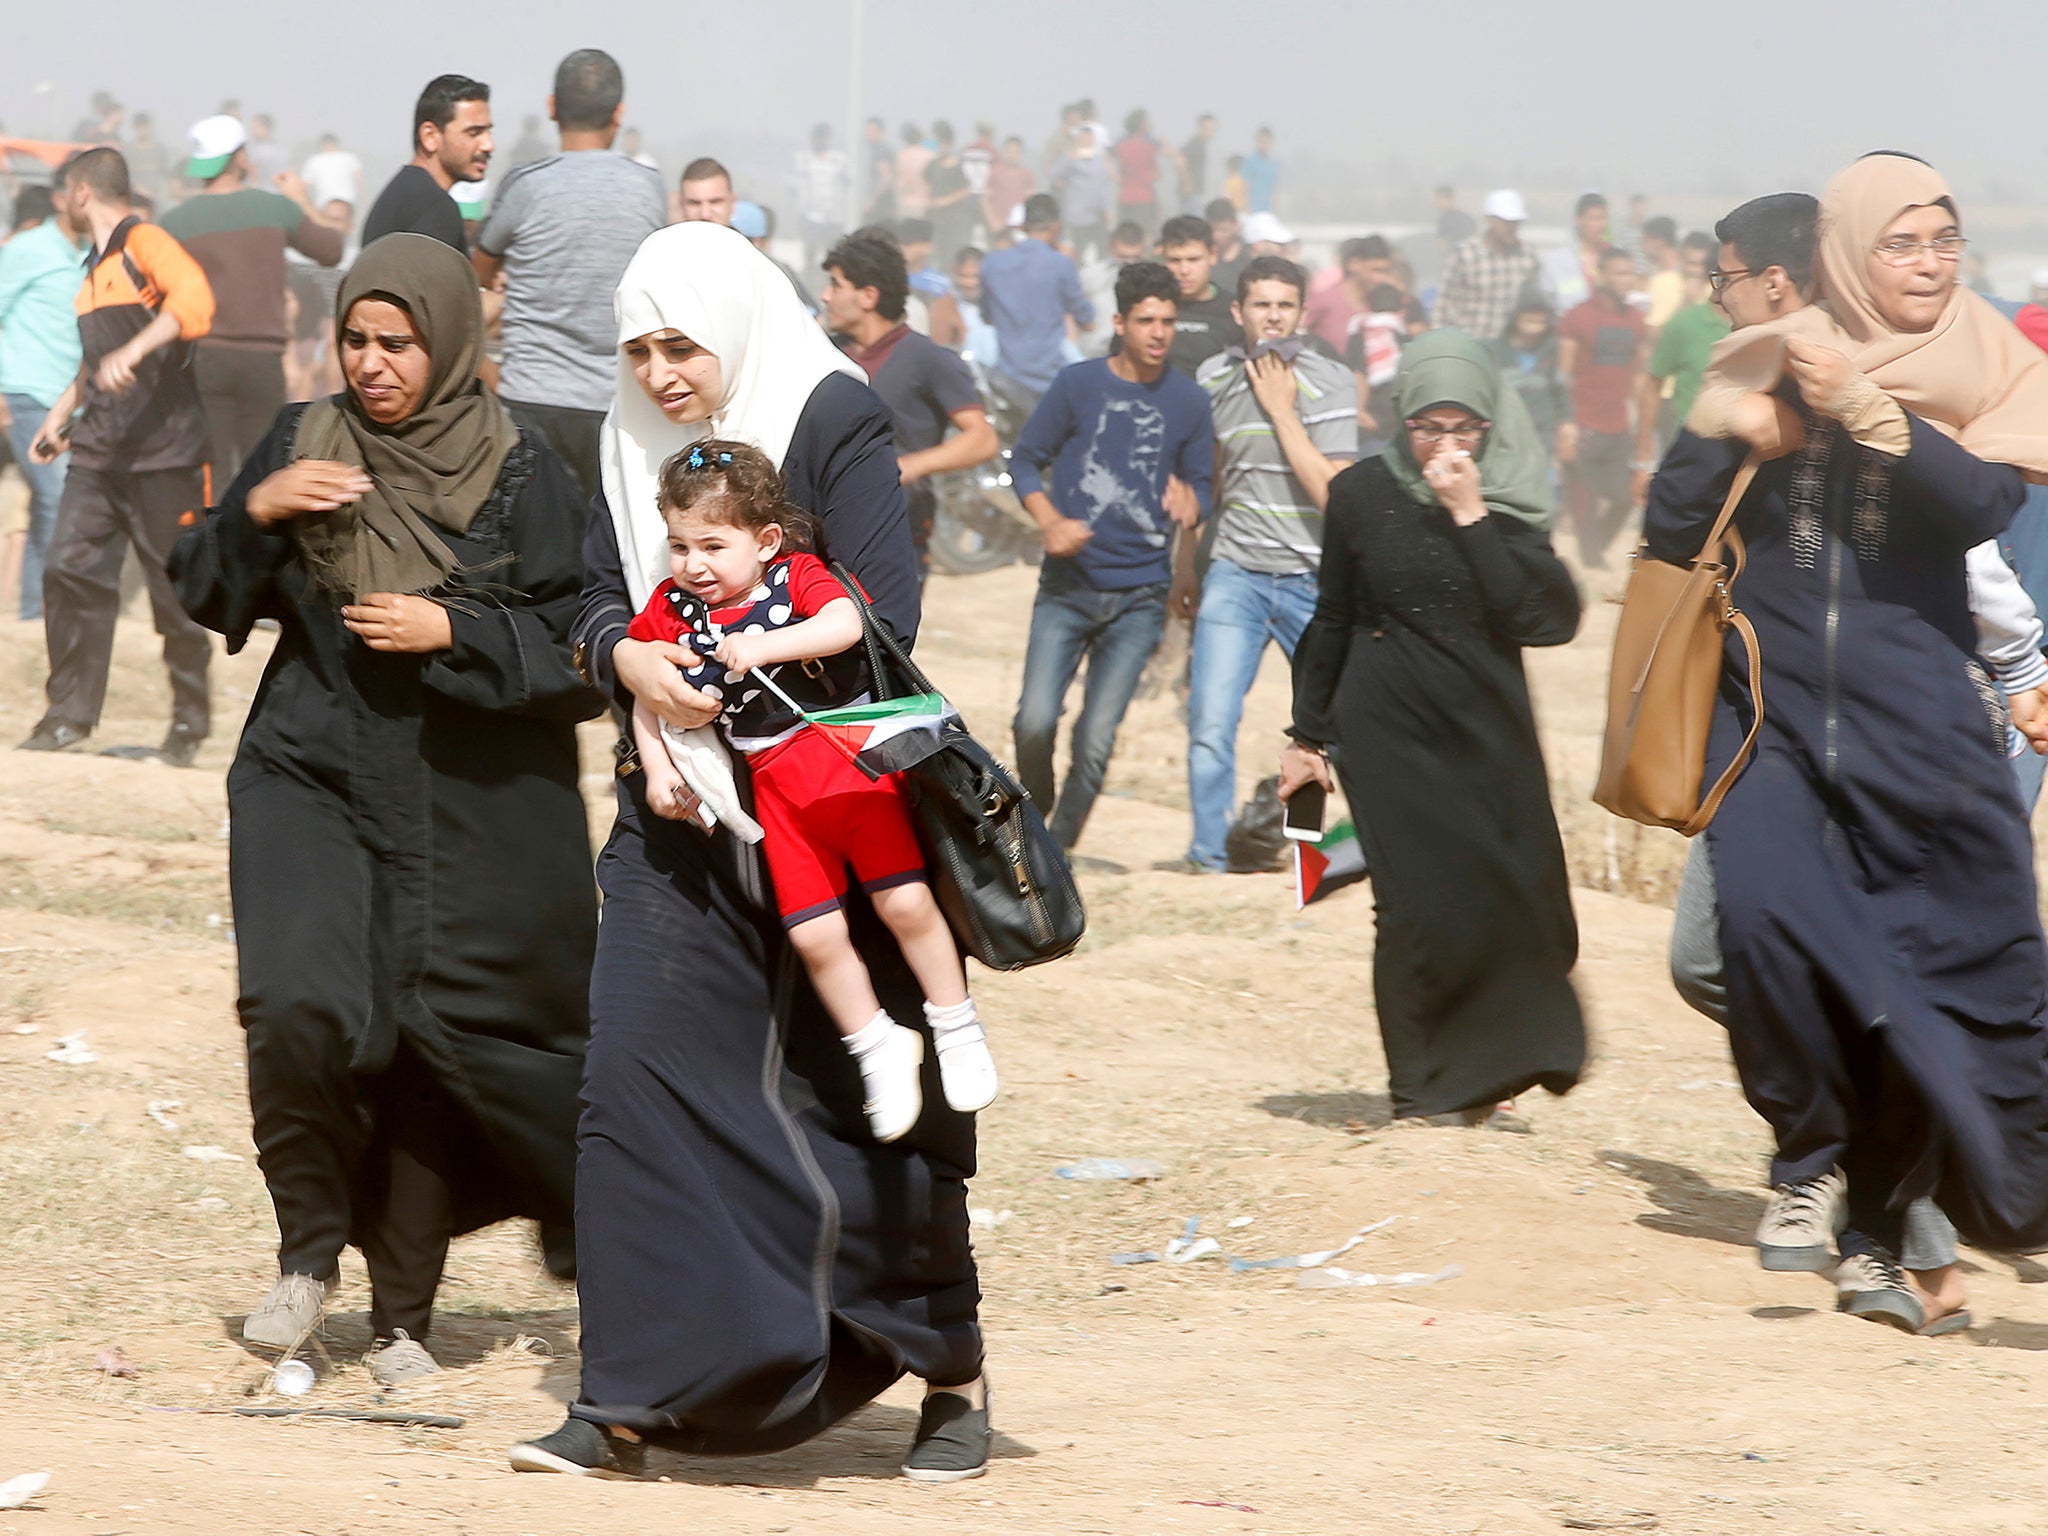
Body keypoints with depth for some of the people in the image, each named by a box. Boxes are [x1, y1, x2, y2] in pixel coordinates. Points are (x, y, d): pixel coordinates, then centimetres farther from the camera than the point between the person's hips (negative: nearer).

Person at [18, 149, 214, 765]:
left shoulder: (145, 244, -7)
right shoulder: (95, 267, 21)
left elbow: (193, 300, -26)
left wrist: (134, 351, -37)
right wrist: (62, 413, 26)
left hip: (163, 452, -8)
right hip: (98, 451, 8)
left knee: (176, 588, -1)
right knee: (71, 569, -3)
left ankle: (190, 720, 10)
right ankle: (70, 713, 1)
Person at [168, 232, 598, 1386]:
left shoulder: (522, 477, -5)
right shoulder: (302, 445, 3)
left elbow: (575, 642, -5)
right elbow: (211, 597, 7)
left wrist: (453, 632, -17)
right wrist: (255, 514, -11)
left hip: (463, 805, -1)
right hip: (312, 780, 1)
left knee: (427, 1047, 3)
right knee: (298, 1009, -19)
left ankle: (403, 1316, 18)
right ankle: (312, 1249, 3)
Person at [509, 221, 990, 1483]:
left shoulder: (837, 426, -9)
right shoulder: (635, 445, 8)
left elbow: (882, 618, -16)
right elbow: (600, 603, 8)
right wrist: (630, 660, -16)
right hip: (679, 819, 5)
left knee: (862, 1093, 0)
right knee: (639, 1071, -6)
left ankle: (951, 1372, 18)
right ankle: (628, 1400, -3)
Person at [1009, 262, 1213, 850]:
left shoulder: (1188, 401, 6)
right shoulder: (1077, 385, 2)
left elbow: (1201, 487, 15)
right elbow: (1026, 460, 7)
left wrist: (1190, 504, -10)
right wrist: (1050, 521, -12)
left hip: (1139, 596, 1)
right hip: (1067, 586, -1)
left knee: (1097, 739, -6)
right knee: (1035, 719, -14)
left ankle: (1059, 847, 11)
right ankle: (1034, 813, 15)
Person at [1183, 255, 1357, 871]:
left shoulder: (1329, 382, -7)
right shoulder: (1214, 379, 5)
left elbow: (1332, 492, -18)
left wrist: (1281, 409, -16)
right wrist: (1185, 565, 28)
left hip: (1312, 581, -2)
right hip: (1235, 577, 2)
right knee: (1210, 723, -12)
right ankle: (1208, 859, -2)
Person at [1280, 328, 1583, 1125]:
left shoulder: (1511, 506, 2)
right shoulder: (1363, 494, 0)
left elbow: (1546, 618, -12)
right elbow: (1332, 620, 9)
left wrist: (1471, 518, -16)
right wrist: (1309, 735, 11)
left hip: (1488, 731, 2)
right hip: (1389, 728, -2)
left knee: (1513, 901, -3)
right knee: (1423, 904, -11)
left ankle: (1481, 1075, 16)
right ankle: (1425, 1088, 1)